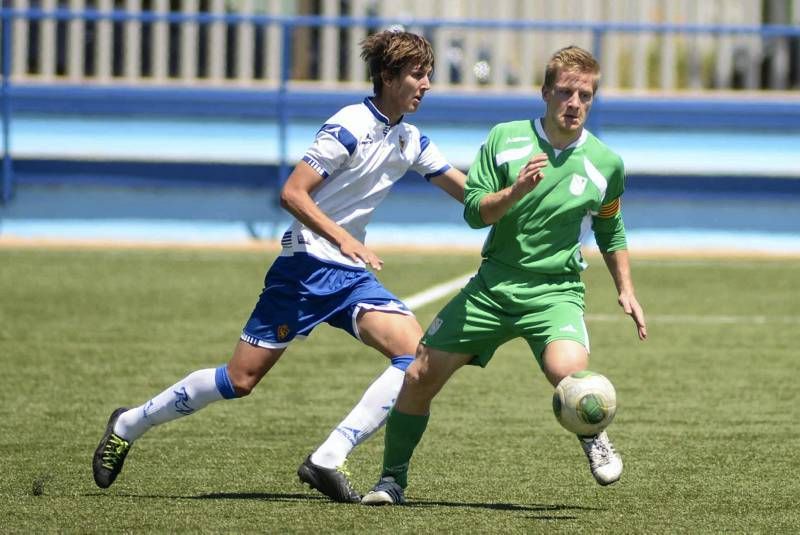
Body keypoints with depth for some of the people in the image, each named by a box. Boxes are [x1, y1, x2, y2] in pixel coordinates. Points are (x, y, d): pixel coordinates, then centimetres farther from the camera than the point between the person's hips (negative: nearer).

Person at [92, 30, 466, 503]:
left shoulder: (410, 141, 9)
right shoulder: (349, 127, -14)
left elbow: (471, 193, 16)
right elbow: (292, 194, -18)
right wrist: (342, 238, -28)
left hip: (352, 274, 7)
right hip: (307, 265, -7)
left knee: (416, 353, -16)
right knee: (241, 379, -5)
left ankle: (329, 461, -18)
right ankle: (129, 425, 15)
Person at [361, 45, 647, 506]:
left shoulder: (606, 164, 1)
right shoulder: (506, 139, -1)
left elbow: (610, 232, 18)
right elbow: (475, 212, -5)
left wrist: (626, 290, 12)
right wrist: (516, 190, -21)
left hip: (555, 291, -2)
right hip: (493, 285, 2)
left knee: (568, 370, -33)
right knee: (420, 377, -1)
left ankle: (594, 438, -2)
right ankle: (393, 479, 19)